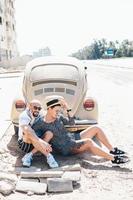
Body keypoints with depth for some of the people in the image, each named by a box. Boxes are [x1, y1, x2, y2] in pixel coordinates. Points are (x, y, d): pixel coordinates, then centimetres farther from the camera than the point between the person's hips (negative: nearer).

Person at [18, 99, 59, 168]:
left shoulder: (40, 117, 1)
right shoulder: (24, 116, -19)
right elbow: (27, 131, -37)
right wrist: (41, 142, -48)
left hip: (36, 144, 5)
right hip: (25, 143, -5)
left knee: (49, 133, -19)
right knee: (29, 133, -35)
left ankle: (29, 155, -24)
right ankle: (48, 156, -32)